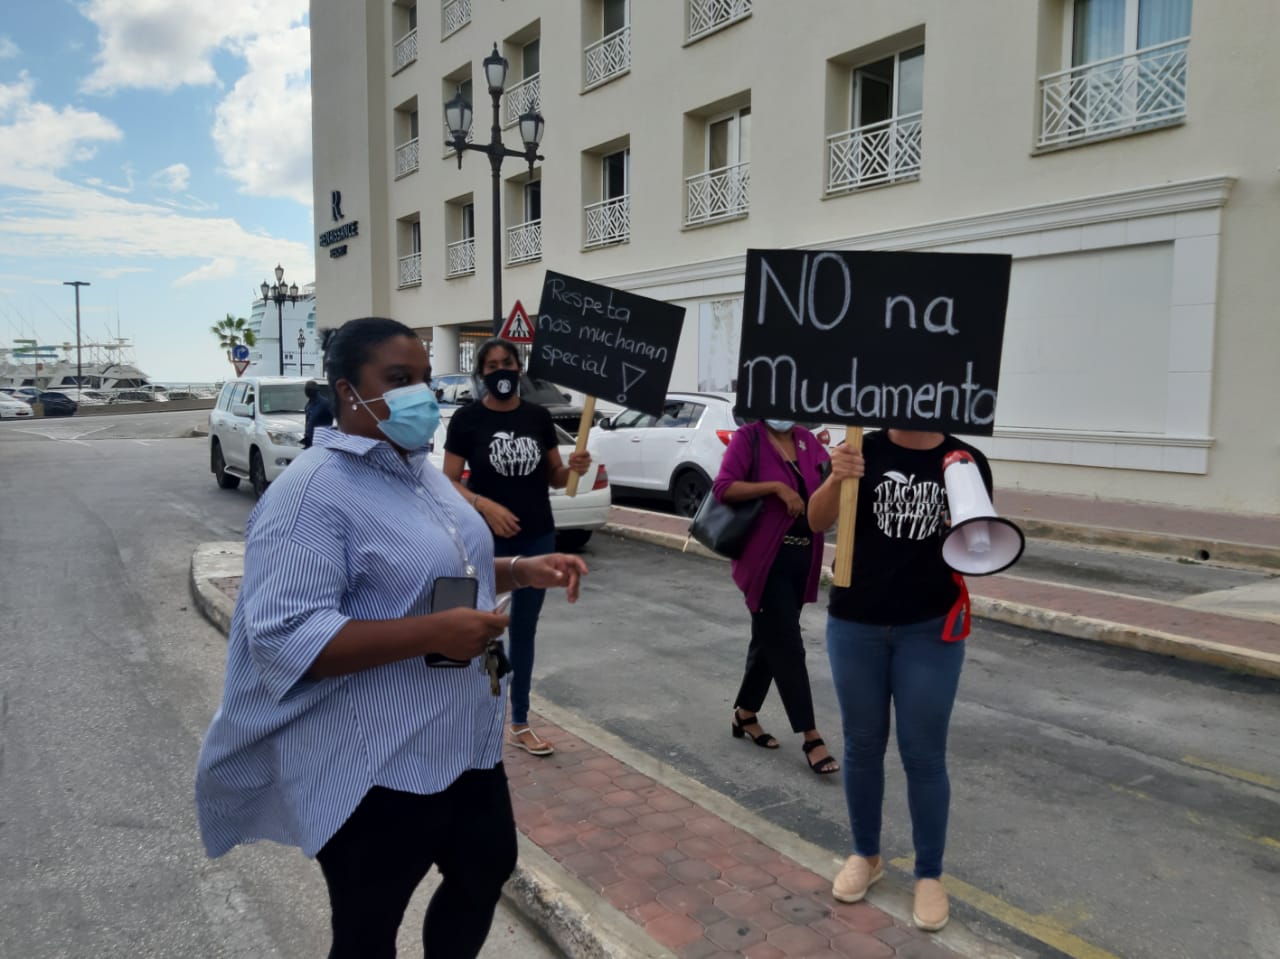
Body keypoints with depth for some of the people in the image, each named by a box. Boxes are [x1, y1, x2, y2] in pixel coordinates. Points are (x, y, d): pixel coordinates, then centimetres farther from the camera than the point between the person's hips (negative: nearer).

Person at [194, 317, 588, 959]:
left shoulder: (419, 470, 8)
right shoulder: (311, 494, -20)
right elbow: (285, 640, -27)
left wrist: (522, 571, 4)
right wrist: (433, 634, -32)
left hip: (464, 745, 9)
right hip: (373, 772, -8)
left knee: (488, 870, 25)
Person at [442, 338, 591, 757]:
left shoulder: (538, 416, 4)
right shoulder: (466, 418, -6)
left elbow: (553, 476, 10)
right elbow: (450, 482, -6)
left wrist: (574, 469, -12)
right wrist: (484, 505, -23)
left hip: (538, 539, 4)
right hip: (487, 541, -4)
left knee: (524, 630, 13)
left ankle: (520, 725, 27)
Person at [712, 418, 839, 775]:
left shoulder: (806, 440, 9)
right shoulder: (748, 438, -8)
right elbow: (722, 487, -18)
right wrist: (776, 487, -23)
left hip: (802, 558, 7)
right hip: (766, 559, -7)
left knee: (770, 640, 17)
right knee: (787, 646, -4)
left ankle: (745, 715, 34)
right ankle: (811, 738, 3)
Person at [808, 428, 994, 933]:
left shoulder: (967, 461, -3)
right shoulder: (865, 450, -5)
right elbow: (816, 521, -14)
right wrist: (836, 479, -34)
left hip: (931, 628, 0)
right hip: (855, 624, 1)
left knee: (924, 755, 7)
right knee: (862, 746, 13)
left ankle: (929, 874, 26)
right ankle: (865, 854, 34)